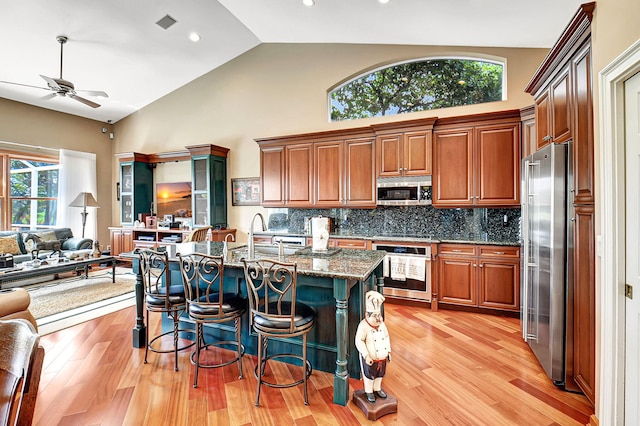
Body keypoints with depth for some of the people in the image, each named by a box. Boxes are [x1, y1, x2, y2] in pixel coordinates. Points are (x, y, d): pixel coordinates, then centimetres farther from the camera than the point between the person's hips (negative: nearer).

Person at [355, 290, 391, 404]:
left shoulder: (382, 324, -5)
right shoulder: (363, 326, -25)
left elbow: (386, 338, 8)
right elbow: (359, 341, -22)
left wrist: (389, 352, 6)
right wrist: (366, 356, -24)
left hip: (382, 357, 6)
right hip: (370, 358, -6)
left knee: (380, 375, 24)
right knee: (369, 376, 14)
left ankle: (377, 389, 48)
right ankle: (369, 392, 37)